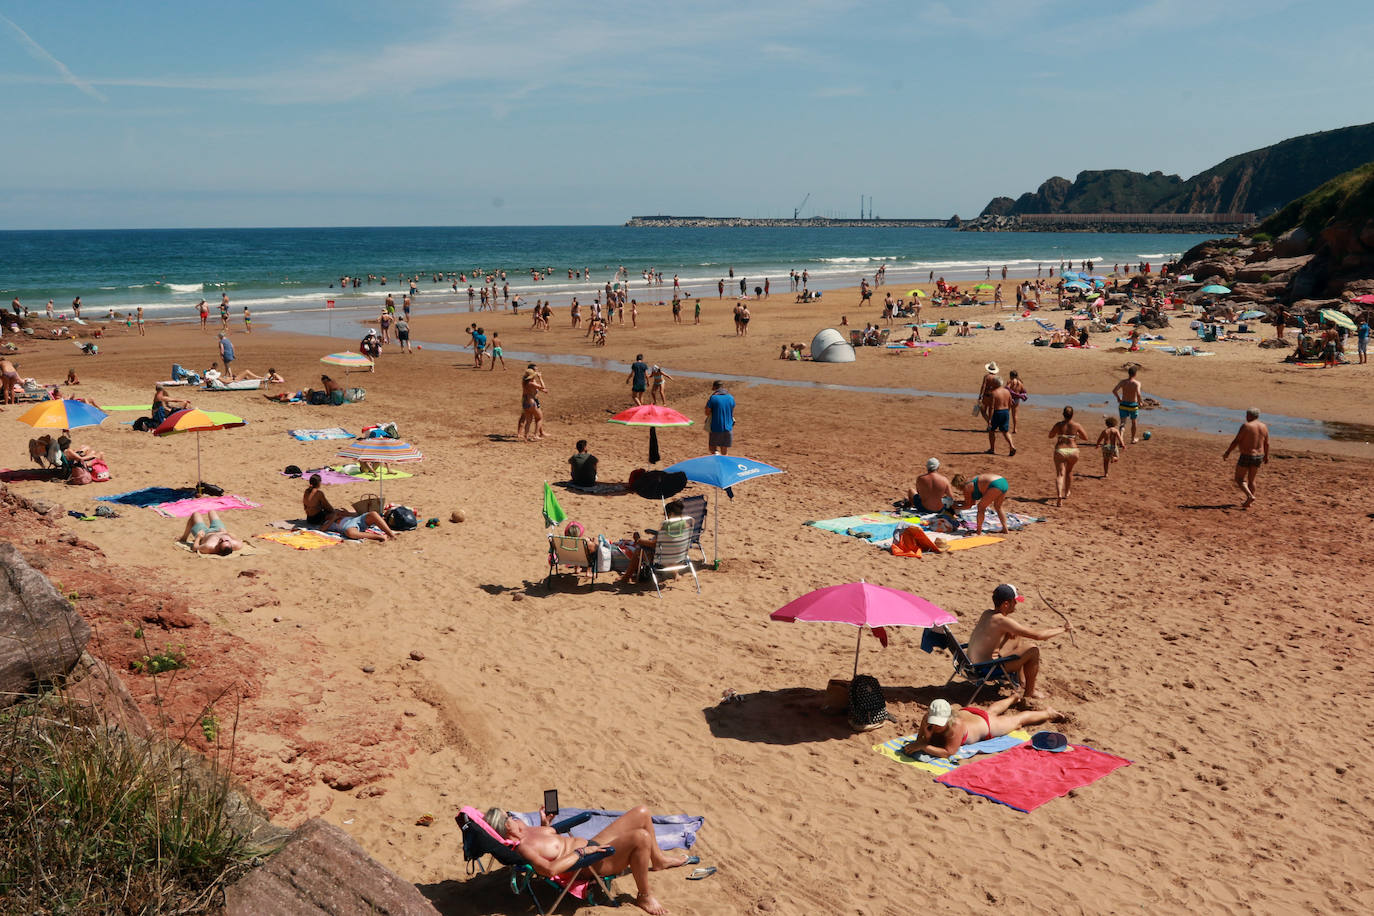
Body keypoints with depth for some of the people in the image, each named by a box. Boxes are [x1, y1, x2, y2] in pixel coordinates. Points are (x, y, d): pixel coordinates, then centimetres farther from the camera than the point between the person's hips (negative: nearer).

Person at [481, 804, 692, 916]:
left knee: (642, 813, 10)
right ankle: (644, 896, -10)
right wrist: (580, 852, -30)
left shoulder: (524, 830, 5)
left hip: (592, 844, 10)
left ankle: (659, 860, 33)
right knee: (641, 837, -31)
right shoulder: (523, 847, -24)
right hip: (594, 863, -10)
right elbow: (549, 869, -40)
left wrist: (545, 822, 8)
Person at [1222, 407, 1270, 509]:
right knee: (1251, 480, 18)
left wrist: (1227, 452, -7)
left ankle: (1250, 496, -17)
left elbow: (1236, 441, -15)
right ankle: (1248, 502, 23)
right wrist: (1266, 456, 23)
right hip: (1258, 456, 6)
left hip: (1246, 456, -6)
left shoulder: (1246, 426, -15)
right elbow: (1266, 444, 10)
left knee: (1239, 480, 3)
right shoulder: (1264, 427, 3)